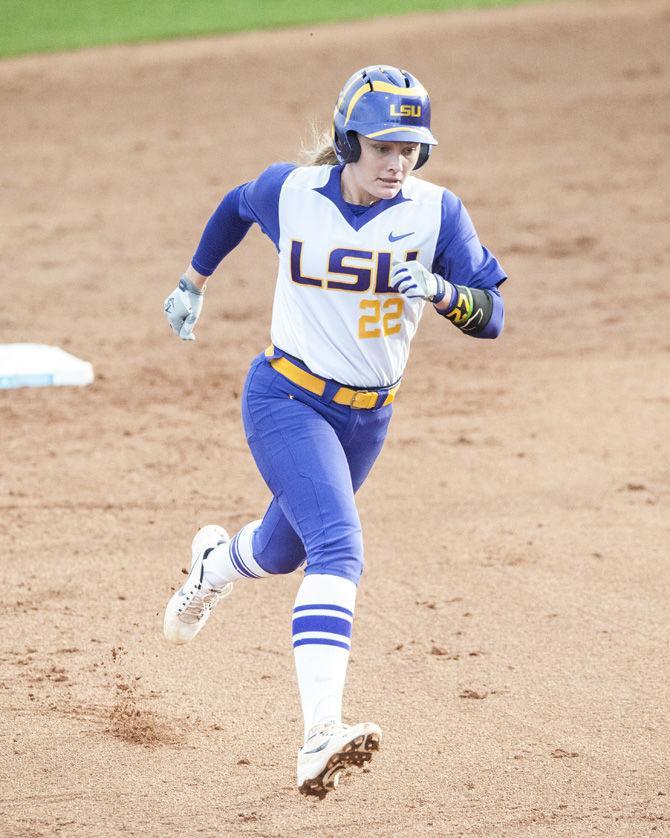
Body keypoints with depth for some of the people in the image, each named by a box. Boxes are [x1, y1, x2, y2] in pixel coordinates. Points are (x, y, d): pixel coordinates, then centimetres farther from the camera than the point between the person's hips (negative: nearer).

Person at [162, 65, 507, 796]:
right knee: (338, 548, -26)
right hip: (285, 399, -4)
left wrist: (440, 290, -32)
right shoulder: (291, 192, -11)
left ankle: (213, 564, 63)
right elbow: (236, 206, 13)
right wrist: (194, 282, 22)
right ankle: (320, 736, -37)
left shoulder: (436, 213, -10)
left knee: (284, 550, 24)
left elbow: (490, 317, -12)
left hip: (366, 417, 4)